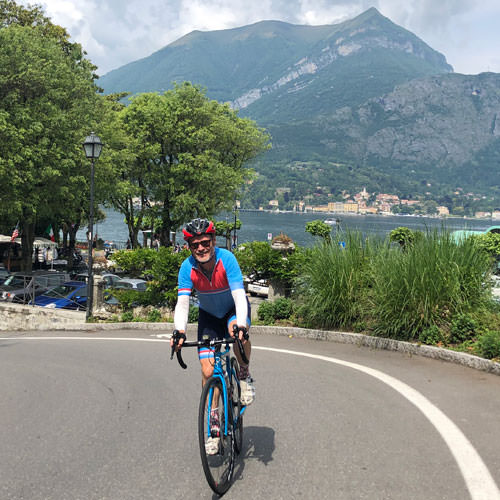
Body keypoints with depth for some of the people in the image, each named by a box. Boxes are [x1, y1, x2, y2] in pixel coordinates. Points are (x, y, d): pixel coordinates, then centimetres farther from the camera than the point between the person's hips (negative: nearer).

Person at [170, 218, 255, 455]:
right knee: (208, 370, -7)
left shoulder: (226, 259, -30)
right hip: (209, 315, 2)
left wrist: (240, 325, -53)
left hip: (234, 309, -2)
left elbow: (239, 295, -37)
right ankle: (213, 425, 8)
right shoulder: (187, 268, -22)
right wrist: (179, 332, -45)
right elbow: (182, 303, -28)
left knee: (237, 331, -38)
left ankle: (244, 376, -9)